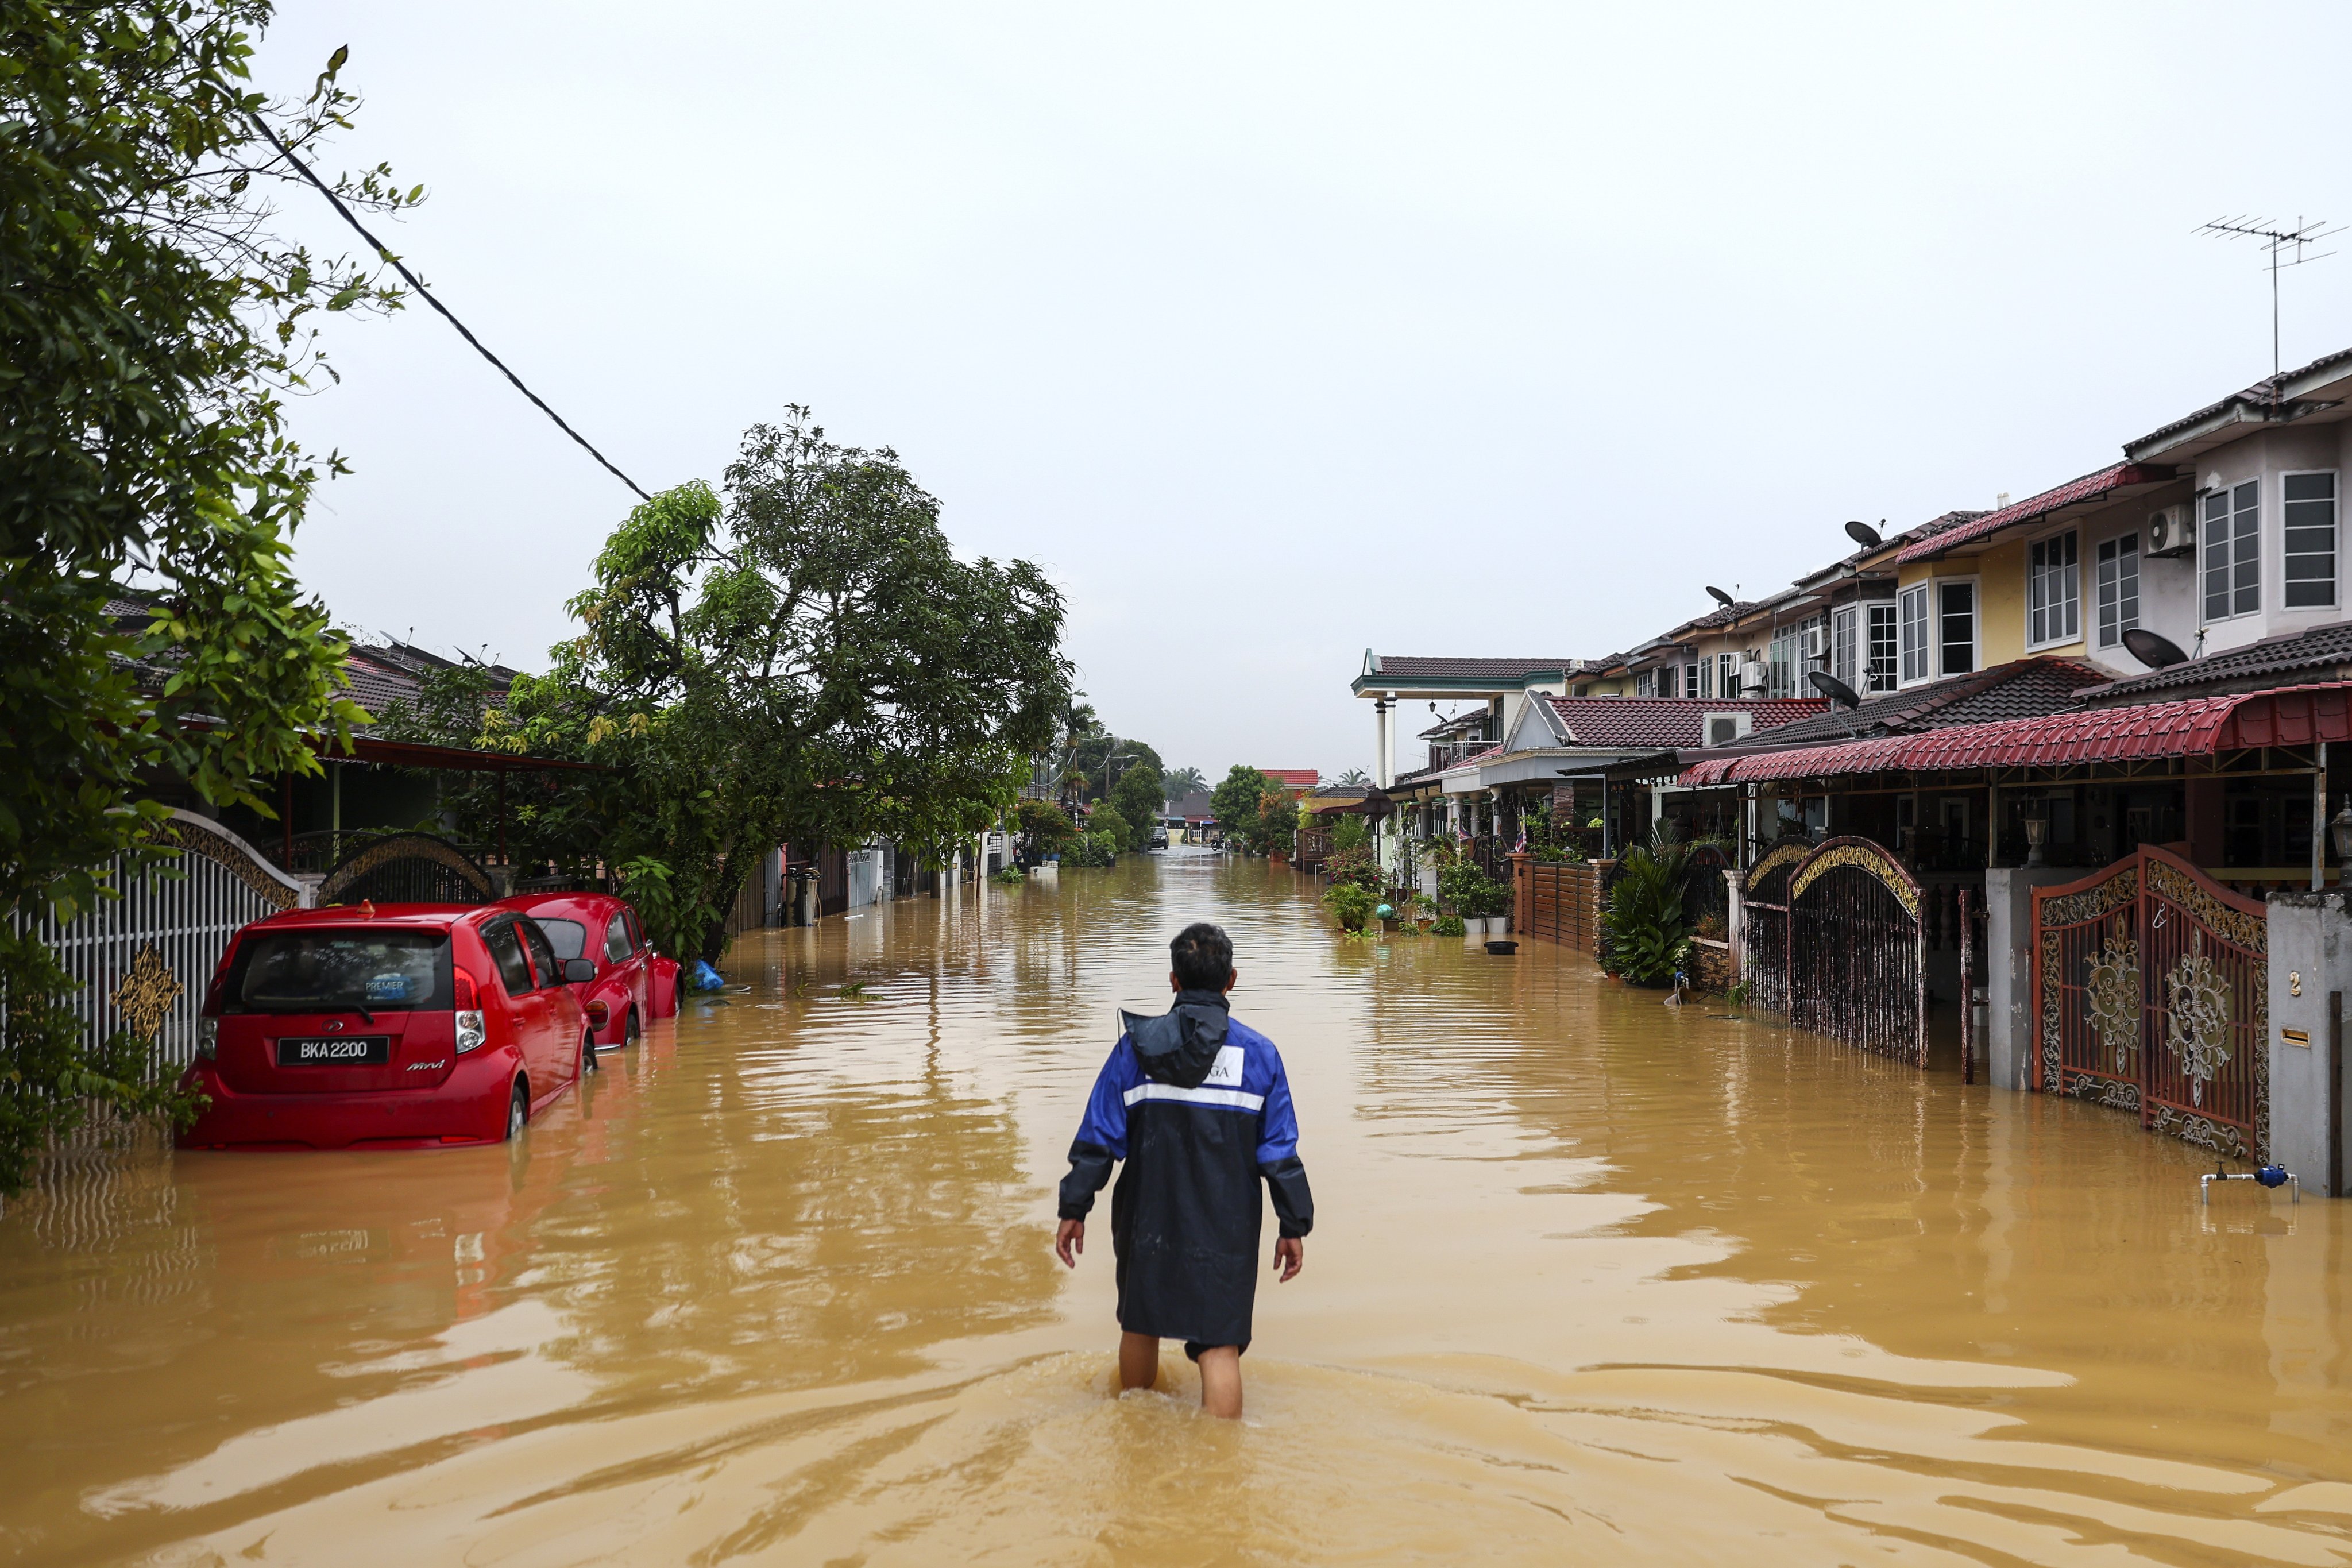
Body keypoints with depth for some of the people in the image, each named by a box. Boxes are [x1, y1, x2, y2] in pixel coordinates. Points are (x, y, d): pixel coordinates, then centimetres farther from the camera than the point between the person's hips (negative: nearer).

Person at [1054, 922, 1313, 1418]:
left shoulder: (1135, 1047, -3)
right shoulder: (1258, 1053, -3)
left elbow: (1098, 1138, -2)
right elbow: (1279, 1151, -2)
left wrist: (1074, 1209, 4)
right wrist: (1294, 1226, 5)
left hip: (1148, 1221, 2)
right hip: (1226, 1228, -2)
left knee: (1140, 1325, 21)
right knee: (1219, 1343, 0)